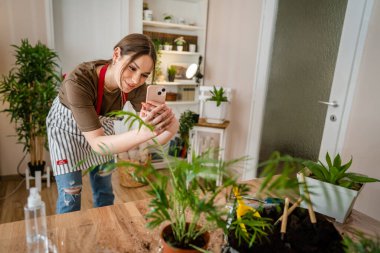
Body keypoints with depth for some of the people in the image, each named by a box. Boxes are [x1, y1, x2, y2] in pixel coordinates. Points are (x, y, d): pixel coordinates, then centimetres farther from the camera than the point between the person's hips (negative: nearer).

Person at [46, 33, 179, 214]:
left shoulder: (135, 87, -27)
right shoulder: (79, 81, -40)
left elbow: (156, 140, -25)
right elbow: (97, 144, -43)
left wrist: (171, 125, -49)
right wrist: (144, 131, -58)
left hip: (100, 124, 4)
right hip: (66, 126, -3)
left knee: (104, 190, 12)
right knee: (70, 196, -3)